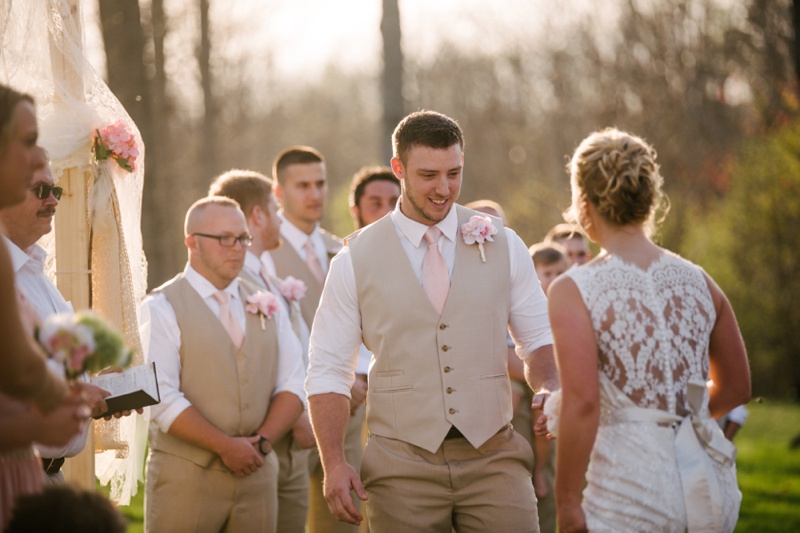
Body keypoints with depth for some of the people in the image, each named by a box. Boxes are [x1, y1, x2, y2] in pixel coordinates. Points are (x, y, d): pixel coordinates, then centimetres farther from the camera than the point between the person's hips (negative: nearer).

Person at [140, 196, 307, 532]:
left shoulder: (266, 307, 13)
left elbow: (292, 385, 8)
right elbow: (164, 400, -13)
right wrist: (226, 446, -15)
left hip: (257, 474, 4)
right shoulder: (162, 308, -3)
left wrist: (263, 441, -8)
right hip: (186, 476, -4)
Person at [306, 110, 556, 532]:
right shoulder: (356, 260, 1)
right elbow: (328, 370, 2)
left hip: (493, 458, 1)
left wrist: (551, 393, -12)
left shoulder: (503, 245, 5)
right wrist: (334, 464, -10)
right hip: (403, 466, -1)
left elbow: (538, 340, 10)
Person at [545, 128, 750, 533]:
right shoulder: (697, 282, 7)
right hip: (709, 486, 5)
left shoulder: (574, 291, -8)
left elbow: (582, 403, -17)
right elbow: (736, 388, 17)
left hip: (631, 488, -5)